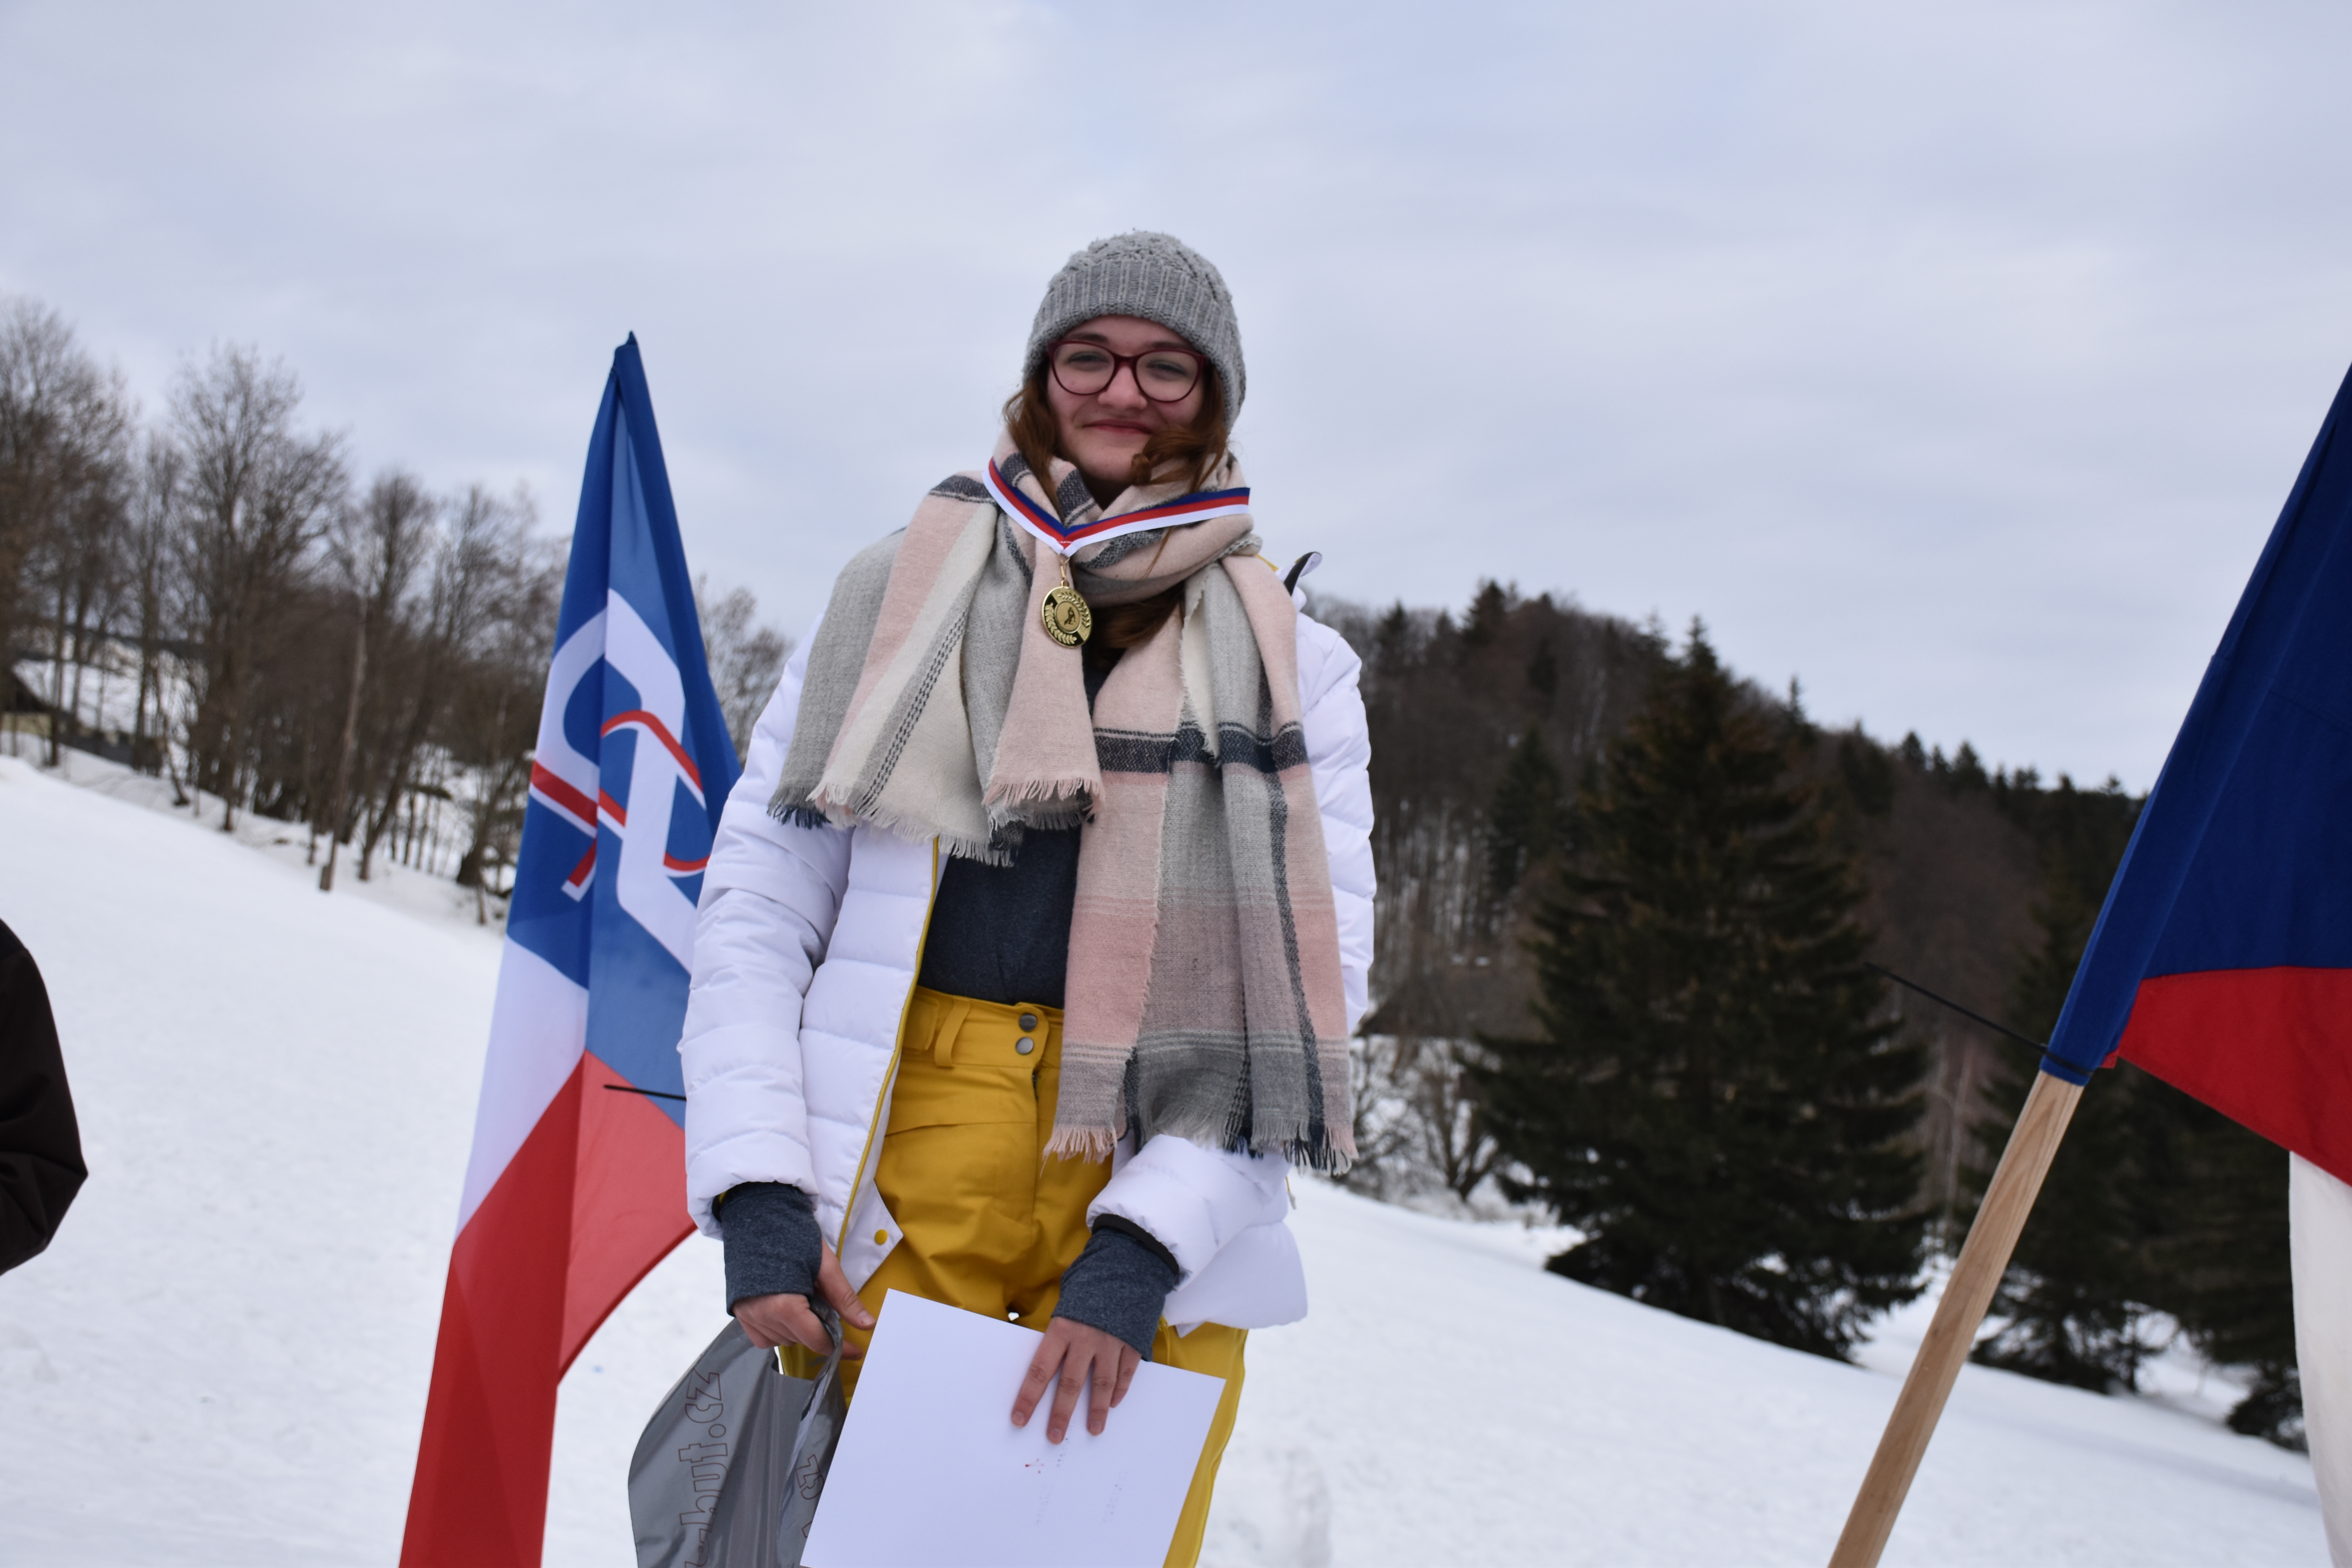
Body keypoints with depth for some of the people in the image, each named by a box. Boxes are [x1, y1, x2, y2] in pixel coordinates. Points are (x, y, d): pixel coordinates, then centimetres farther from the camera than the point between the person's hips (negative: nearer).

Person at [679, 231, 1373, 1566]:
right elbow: (757, 904, 8)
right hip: (891, 1185, 0)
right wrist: (758, 1196, -5)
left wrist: (1144, 1249, -11)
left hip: (1161, 1205, 0)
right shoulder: (899, 598, 12)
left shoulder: (1292, 665, 11)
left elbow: (1310, 975, 2)